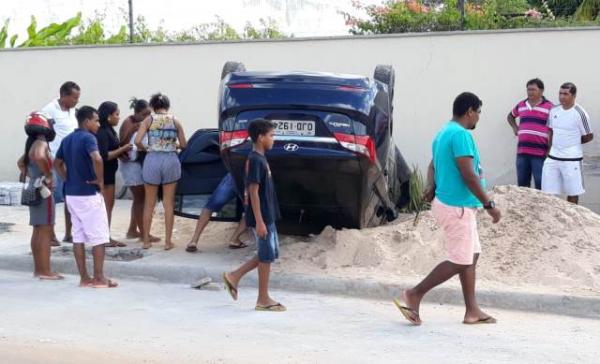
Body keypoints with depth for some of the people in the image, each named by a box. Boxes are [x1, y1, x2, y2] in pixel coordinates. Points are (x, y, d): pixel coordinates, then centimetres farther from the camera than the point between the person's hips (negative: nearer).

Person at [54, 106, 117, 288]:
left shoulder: (67, 139, 10)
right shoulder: (88, 138, -15)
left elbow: (58, 163, 20)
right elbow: (96, 158, -32)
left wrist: (68, 180, 14)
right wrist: (100, 180, -19)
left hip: (71, 193, 8)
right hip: (89, 193, -8)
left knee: (78, 236, 9)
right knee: (99, 237, 1)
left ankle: (84, 278, 13)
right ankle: (99, 278, 3)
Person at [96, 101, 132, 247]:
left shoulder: (109, 131, 11)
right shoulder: (102, 133, -18)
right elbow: (105, 156, -24)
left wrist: (122, 152, 0)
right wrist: (123, 149, -18)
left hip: (109, 173, 10)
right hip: (104, 174, -10)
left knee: (109, 205, 13)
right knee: (106, 205, -5)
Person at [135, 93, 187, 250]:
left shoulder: (149, 120, -1)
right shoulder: (175, 120, 4)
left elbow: (137, 141, -11)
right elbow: (183, 144, 6)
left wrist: (145, 148, 9)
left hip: (152, 160, -1)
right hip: (171, 160, 1)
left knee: (149, 203, 10)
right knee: (169, 203, 7)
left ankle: (146, 240, 14)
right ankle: (168, 241, 8)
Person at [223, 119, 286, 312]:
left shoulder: (260, 159, 12)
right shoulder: (256, 160, -17)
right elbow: (253, 192, -21)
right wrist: (259, 221, -22)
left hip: (268, 216, 10)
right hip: (262, 217, -10)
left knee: (268, 254, 15)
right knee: (266, 256, -1)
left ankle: (234, 276, 19)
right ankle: (263, 300, 9)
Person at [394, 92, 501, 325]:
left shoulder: (444, 133, 15)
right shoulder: (461, 134, -17)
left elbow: (433, 165, 16)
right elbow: (468, 175, -22)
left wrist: (431, 187, -4)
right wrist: (489, 204, -17)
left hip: (460, 206, 11)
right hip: (457, 207, -11)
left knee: (472, 256, 13)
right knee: (459, 262, -5)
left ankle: (472, 311, 16)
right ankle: (413, 296, -1)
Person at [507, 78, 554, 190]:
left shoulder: (549, 107, -5)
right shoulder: (521, 105, 12)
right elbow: (510, 116, 33)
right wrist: (515, 128, 16)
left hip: (540, 153, -5)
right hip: (522, 152, 5)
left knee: (540, 185, -2)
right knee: (522, 184, 12)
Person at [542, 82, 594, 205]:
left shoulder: (580, 113, -12)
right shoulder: (554, 111, 5)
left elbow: (588, 136, -5)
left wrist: (573, 143, 3)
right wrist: (550, 148, 9)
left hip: (571, 158, -5)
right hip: (553, 157, 6)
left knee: (572, 193, 6)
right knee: (549, 191, 7)